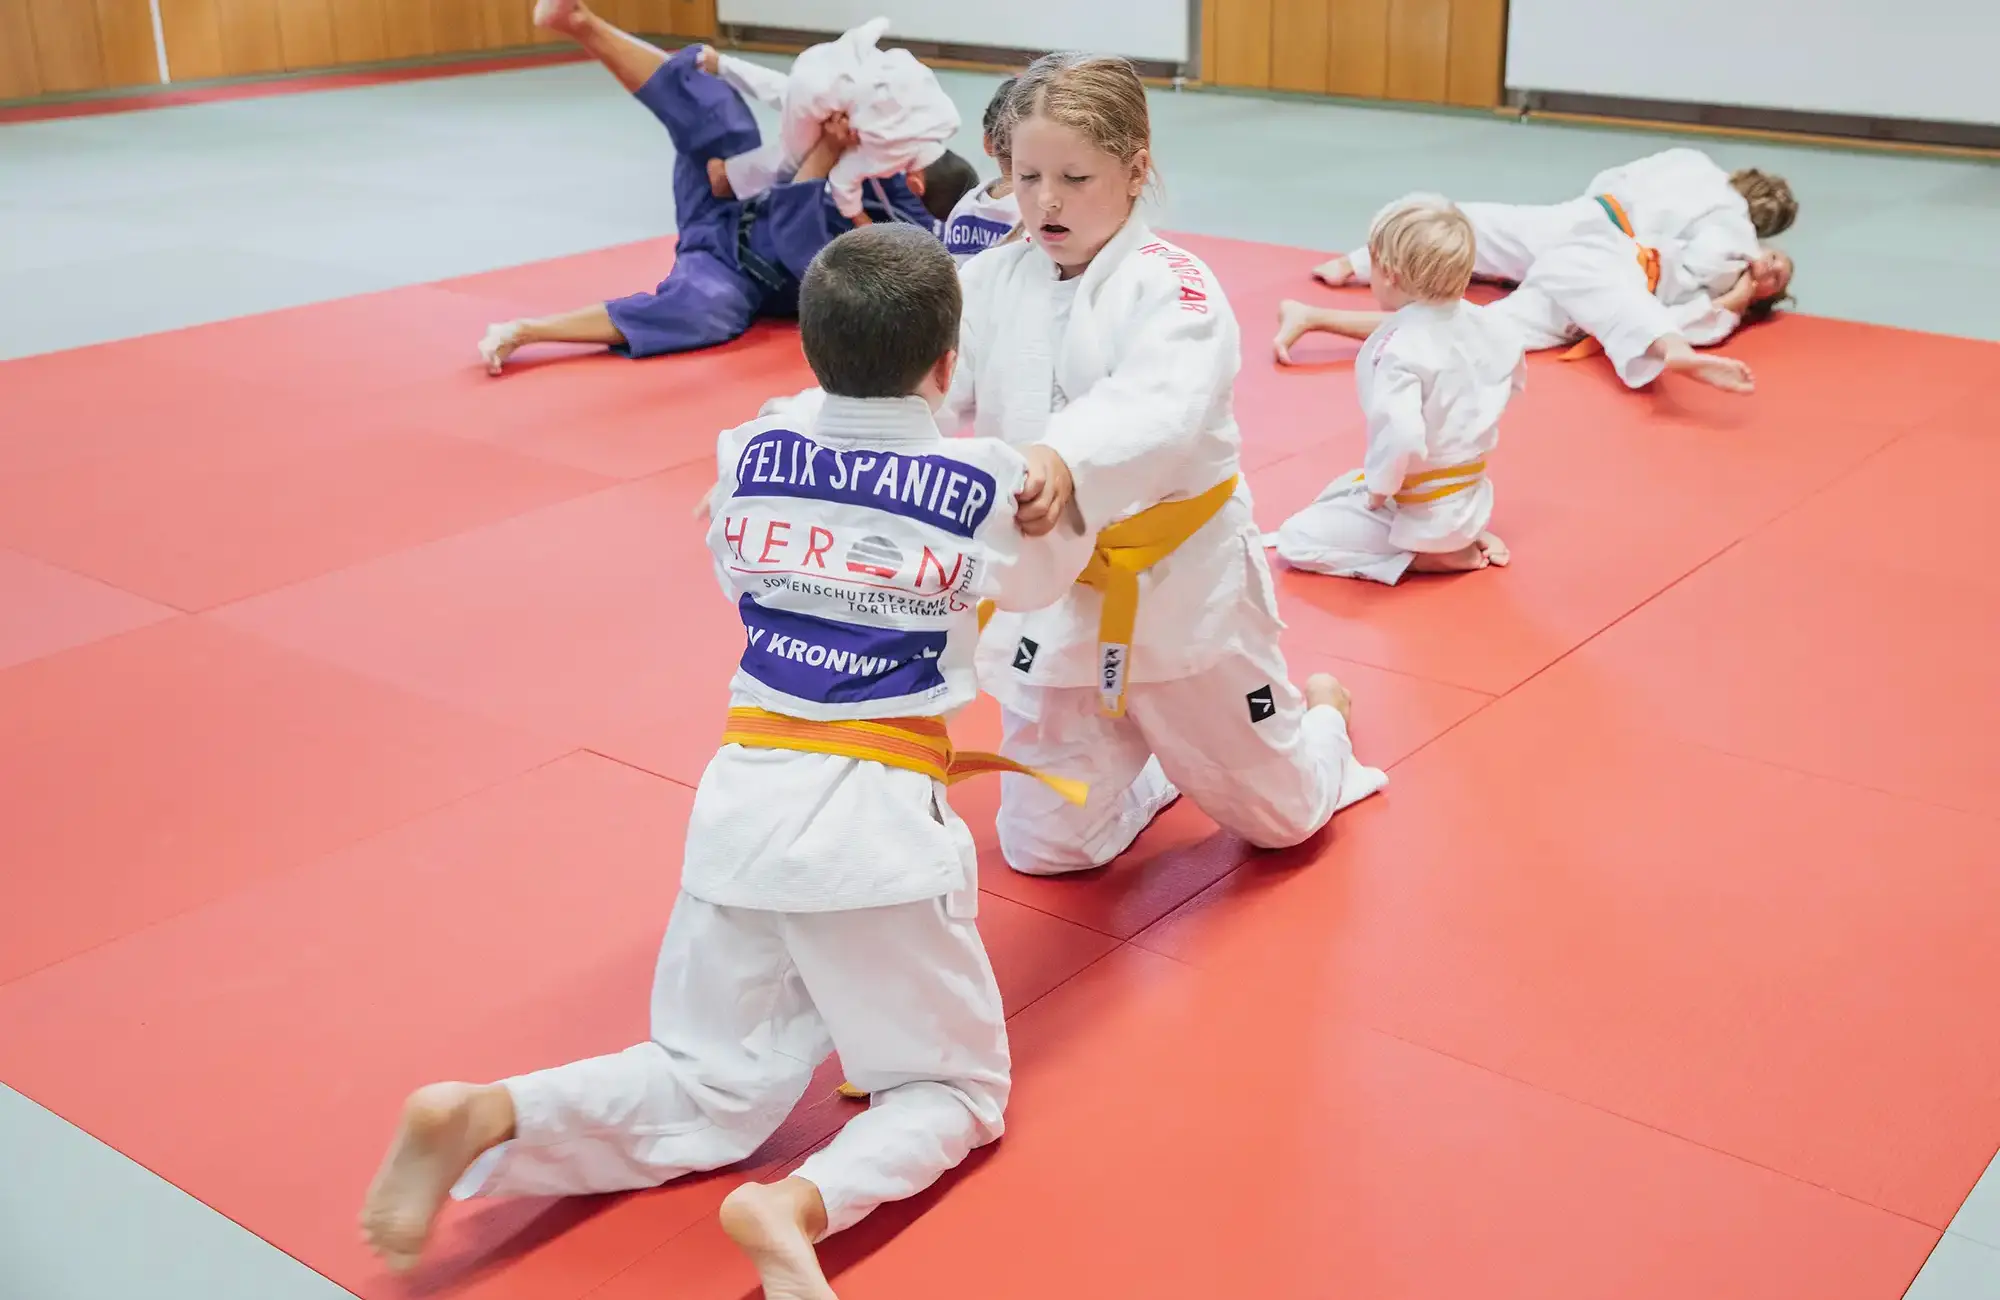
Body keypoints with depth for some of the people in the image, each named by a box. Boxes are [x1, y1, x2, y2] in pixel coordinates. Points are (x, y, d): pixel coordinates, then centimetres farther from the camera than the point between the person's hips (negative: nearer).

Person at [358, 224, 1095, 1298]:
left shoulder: (745, 456, 4)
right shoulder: (987, 484, -4)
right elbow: (1047, 574, 18)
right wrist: (1048, 476, 37)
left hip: (743, 797, 4)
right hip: (876, 817, -4)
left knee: (710, 1095, 16)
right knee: (955, 1089, 13)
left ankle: (481, 1118, -10)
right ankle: (797, 1206, -18)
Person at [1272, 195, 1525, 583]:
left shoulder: (1398, 348, -28)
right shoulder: (1483, 323, -4)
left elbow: (1401, 437, -38)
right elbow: (1515, 378, 14)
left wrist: (1379, 490, -19)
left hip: (1419, 511, -8)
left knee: (1294, 540, 1)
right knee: (1335, 495, 30)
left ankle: (1427, 556, -4)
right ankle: (1464, 538, 13)